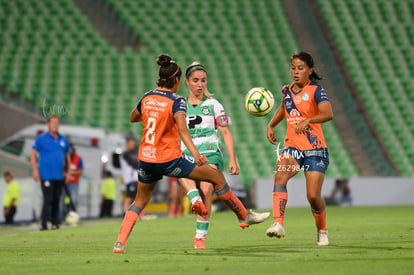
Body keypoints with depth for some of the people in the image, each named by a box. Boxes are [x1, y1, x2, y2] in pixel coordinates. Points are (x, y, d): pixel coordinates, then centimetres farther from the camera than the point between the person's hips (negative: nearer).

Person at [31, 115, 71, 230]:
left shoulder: (63, 139, 12)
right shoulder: (41, 139, -1)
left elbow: (67, 155, 20)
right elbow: (33, 154, 0)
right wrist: (35, 170, -8)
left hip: (60, 176, 5)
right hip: (46, 176, -5)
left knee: (56, 200, 8)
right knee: (48, 200, -11)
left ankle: (55, 223, 16)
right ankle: (44, 224, -9)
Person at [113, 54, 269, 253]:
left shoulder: (146, 98, 5)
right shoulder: (177, 101, -11)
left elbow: (132, 118, 24)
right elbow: (182, 130, -27)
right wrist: (195, 154, -37)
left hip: (146, 160, 6)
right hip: (169, 160, -5)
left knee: (140, 201, 22)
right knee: (217, 177, 7)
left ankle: (120, 243, 7)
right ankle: (244, 216, 14)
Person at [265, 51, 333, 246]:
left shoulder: (316, 90, -8)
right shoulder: (287, 91, 8)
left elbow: (328, 114, -26)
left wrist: (307, 120, -43)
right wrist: (271, 125, 17)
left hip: (315, 149, -4)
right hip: (292, 146, 4)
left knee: (313, 196, -6)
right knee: (280, 176, -27)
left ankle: (322, 231, 22)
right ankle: (278, 224, -36)